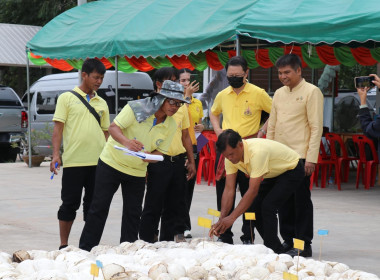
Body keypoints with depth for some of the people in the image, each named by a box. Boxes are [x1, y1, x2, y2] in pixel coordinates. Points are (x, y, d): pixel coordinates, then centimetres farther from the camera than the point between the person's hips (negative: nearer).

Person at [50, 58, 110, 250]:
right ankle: (63, 245, 10)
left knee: (93, 204, 8)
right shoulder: (67, 98, 3)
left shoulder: (102, 103, 15)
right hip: (73, 161, -4)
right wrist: (56, 154, -12)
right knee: (70, 203, 0)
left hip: (98, 162, 4)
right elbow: (58, 127, -2)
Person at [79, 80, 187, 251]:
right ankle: (85, 249, 3)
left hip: (137, 171, 4)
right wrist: (126, 142, -41)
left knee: (133, 213, 4)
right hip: (111, 162, -4)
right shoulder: (136, 108, -18)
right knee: (99, 207, -3)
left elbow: (160, 151, 1)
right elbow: (113, 127, -20)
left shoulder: (170, 126, -3)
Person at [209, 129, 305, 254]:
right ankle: (276, 248, 9)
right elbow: (229, 189, -13)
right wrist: (222, 219, -23)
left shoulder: (257, 152, -39)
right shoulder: (231, 155, -15)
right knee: (255, 207, -4)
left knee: (268, 206, -22)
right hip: (274, 174, 8)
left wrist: (232, 217, -38)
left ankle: (273, 252, -12)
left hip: (292, 170, -8)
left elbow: (253, 191, -38)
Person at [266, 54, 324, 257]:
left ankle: (303, 245, 4)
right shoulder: (279, 94, 15)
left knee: (301, 200, -2)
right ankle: (287, 241, 18)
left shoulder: (311, 92, -5)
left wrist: (311, 158, -15)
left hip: (300, 156, -6)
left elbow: (316, 127, -9)